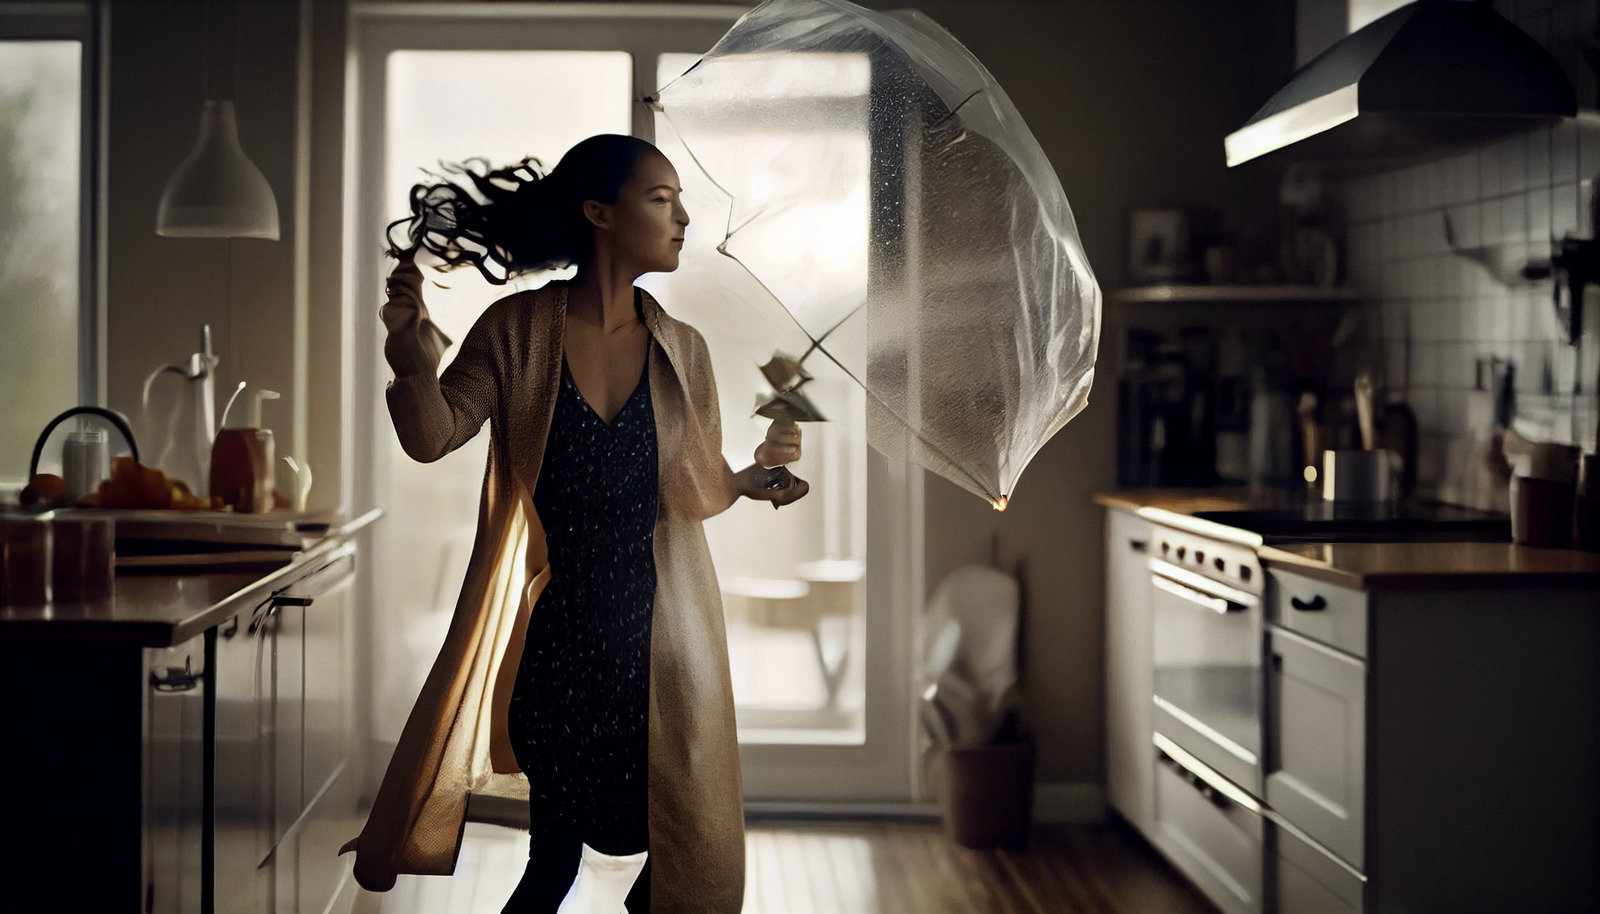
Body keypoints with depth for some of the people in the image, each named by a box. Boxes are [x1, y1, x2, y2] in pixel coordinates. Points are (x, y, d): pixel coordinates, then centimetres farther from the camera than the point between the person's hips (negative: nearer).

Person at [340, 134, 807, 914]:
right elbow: (433, 438, -12)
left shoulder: (682, 351, 5)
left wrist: (747, 481, -10)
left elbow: (694, 491, 11)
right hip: (554, 637, -2)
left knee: (651, 847, 4)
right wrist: (414, 360, -31)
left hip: (655, 636, 3)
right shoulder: (518, 330, -3)